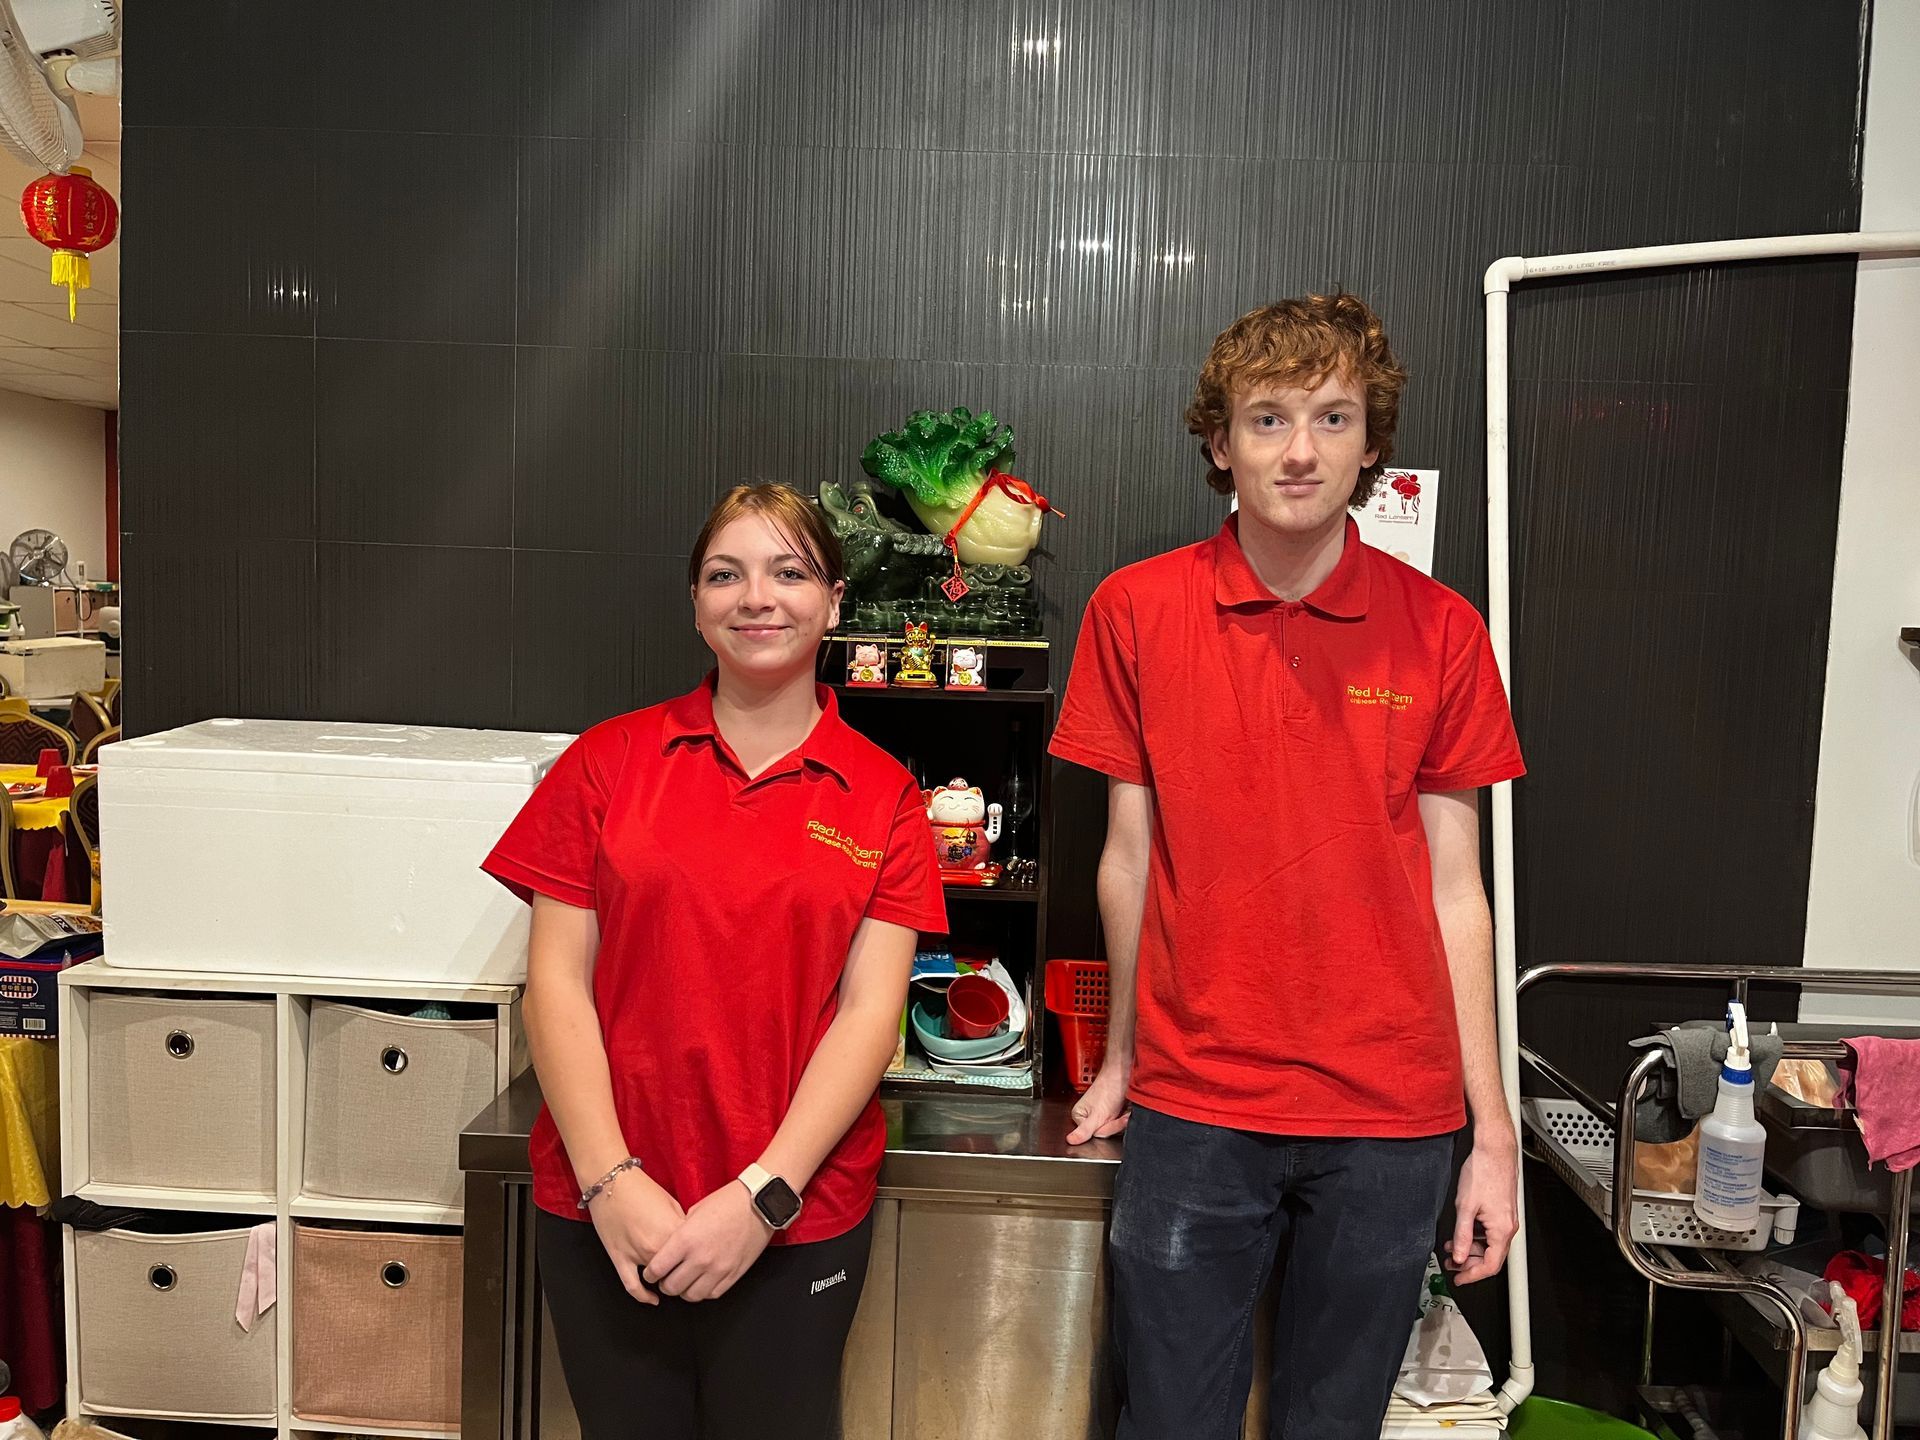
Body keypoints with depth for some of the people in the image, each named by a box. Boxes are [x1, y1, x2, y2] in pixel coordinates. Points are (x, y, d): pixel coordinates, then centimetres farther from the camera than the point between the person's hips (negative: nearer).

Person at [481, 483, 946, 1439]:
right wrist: (608, 1180, -11)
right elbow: (556, 981, -3)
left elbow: (870, 1010, -6)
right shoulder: (607, 761, 0)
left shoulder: (882, 797, -1)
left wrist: (762, 1195, -14)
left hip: (798, 1223, 0)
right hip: (604, 1214, 1)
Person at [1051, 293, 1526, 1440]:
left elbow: (1454, 888, 1)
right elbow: (1131, 855, 4)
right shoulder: (1136, 611, -3)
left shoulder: (1440, 631, -2)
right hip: (1193, 1106, 0)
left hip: (1391, 1123, 1)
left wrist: (1495, 1131, 1)